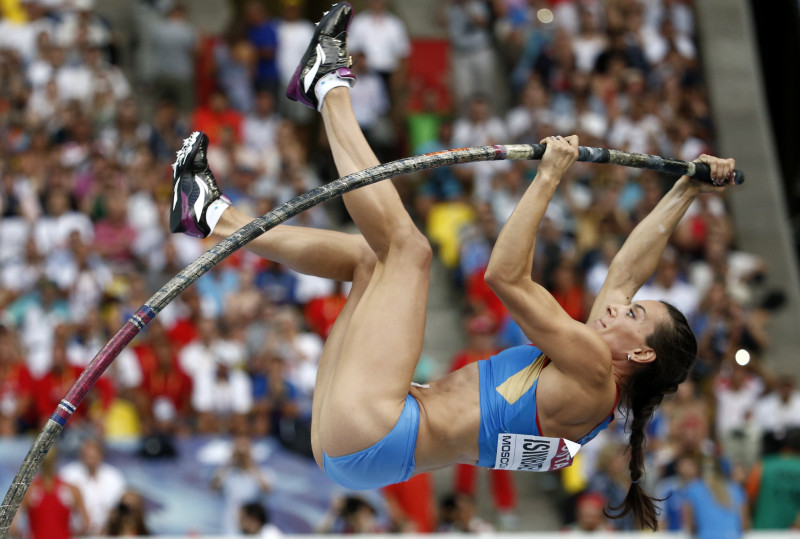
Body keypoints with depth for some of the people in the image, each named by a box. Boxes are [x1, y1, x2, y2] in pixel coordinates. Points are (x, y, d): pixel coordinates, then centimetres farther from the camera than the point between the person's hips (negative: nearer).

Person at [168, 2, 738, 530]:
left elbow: (508, 277, -17)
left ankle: (329, 84, 7)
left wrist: (549, 178, -15)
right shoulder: (588, 375, 15)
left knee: (407, 247, -8)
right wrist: (686, 193, 26)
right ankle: (215, 215, 22)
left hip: (372, 439, -10)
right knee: (370, 255, 20)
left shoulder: (594, 375, -11)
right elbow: (628, 270, 25)